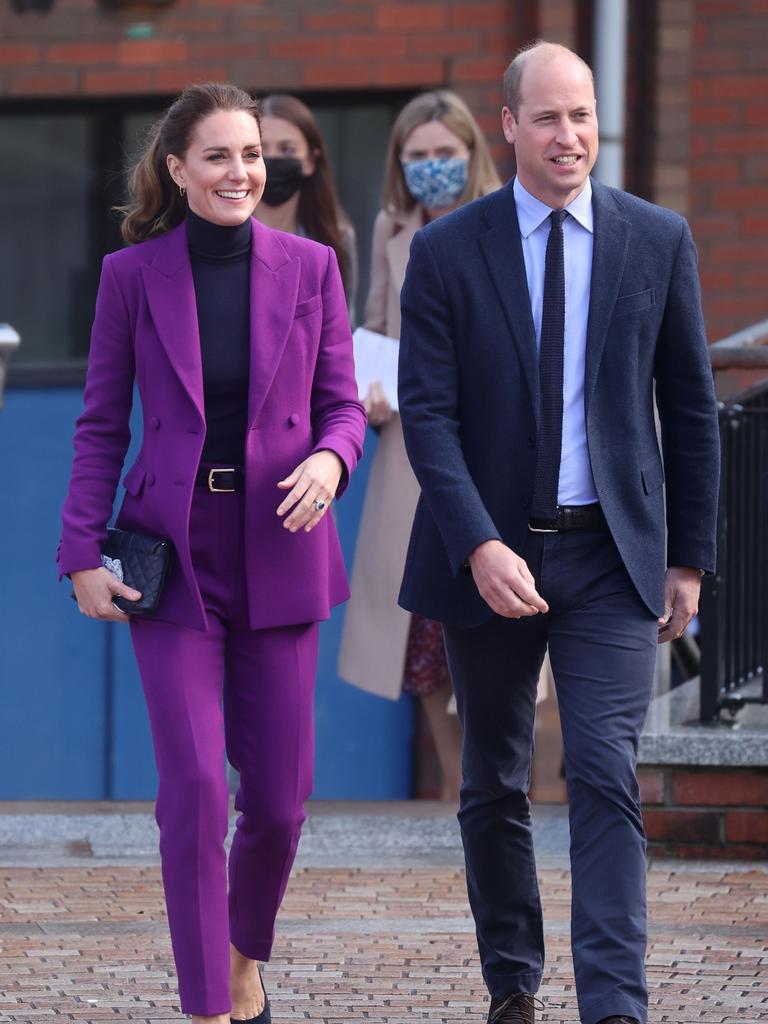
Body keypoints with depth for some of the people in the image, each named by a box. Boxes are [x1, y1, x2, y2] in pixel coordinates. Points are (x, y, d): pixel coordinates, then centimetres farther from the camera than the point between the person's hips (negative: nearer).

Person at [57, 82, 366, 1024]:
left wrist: (328, 460, -16)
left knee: (278, 797, 6)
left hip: (279, 551, 2)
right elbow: (101, 425, 3)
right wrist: (83, 554, -5)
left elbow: (342, 407, 7)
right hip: (172, 553, -2)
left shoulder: (308, 268, 2)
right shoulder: (132, 274, -1)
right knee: (194, 787, -12)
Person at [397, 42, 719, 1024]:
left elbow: (689, 407, 7)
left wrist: (689, 556, 6)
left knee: (606, 775, -12)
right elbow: (427, 415, -8)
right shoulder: (446, 252, -3)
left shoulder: (658, 241, 1)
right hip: (490, 552, 1)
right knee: (493, 786, 11)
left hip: (610, 555, 0)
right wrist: (480, 547, -20)